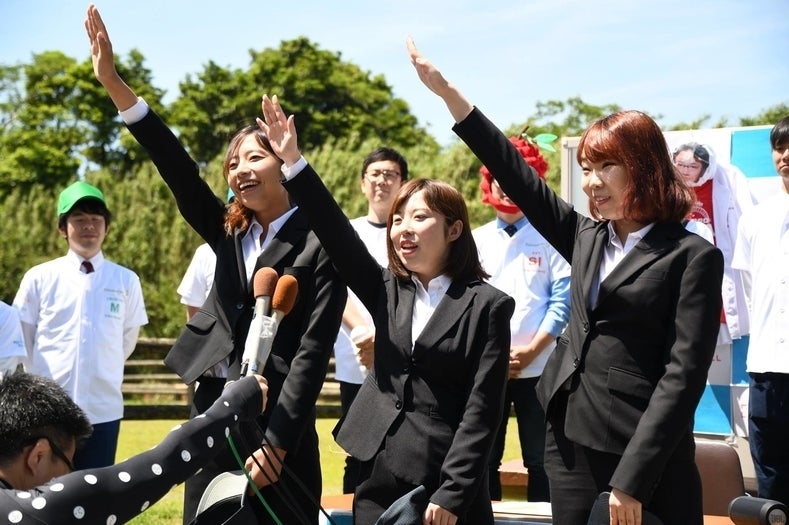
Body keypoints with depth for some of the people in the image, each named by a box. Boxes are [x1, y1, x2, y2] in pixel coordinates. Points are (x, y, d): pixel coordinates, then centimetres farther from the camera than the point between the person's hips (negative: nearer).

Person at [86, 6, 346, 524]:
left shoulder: (320, 244, -6)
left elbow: (313, 350, -11)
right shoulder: (229, 234, 10)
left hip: (277, 418, -6)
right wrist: (113, 82, -8)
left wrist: (276, 443, -16)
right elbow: (177, 166, 1)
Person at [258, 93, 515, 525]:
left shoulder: (487, 306, -5)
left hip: (445, 481, -5)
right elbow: (336, 234, -1)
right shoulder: (388, 291, 10)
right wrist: (293, 163, -10)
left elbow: (482, 410, -9)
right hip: (377, 476, 5)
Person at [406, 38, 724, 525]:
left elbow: (684, 375, -12)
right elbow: (519, 176, 15)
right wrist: (447, 92, 12)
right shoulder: (587, 238, 11)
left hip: (647, 462, -6)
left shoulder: (693, 257, -6)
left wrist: (633, 478, -18)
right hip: (571, 446, 6)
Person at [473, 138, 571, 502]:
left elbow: (562, 301, -4)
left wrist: (531, 350, -12)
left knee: (540, 459, 2)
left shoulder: (549, 238, 2)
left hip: (537, 368, -2)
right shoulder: (476, 241, 11)